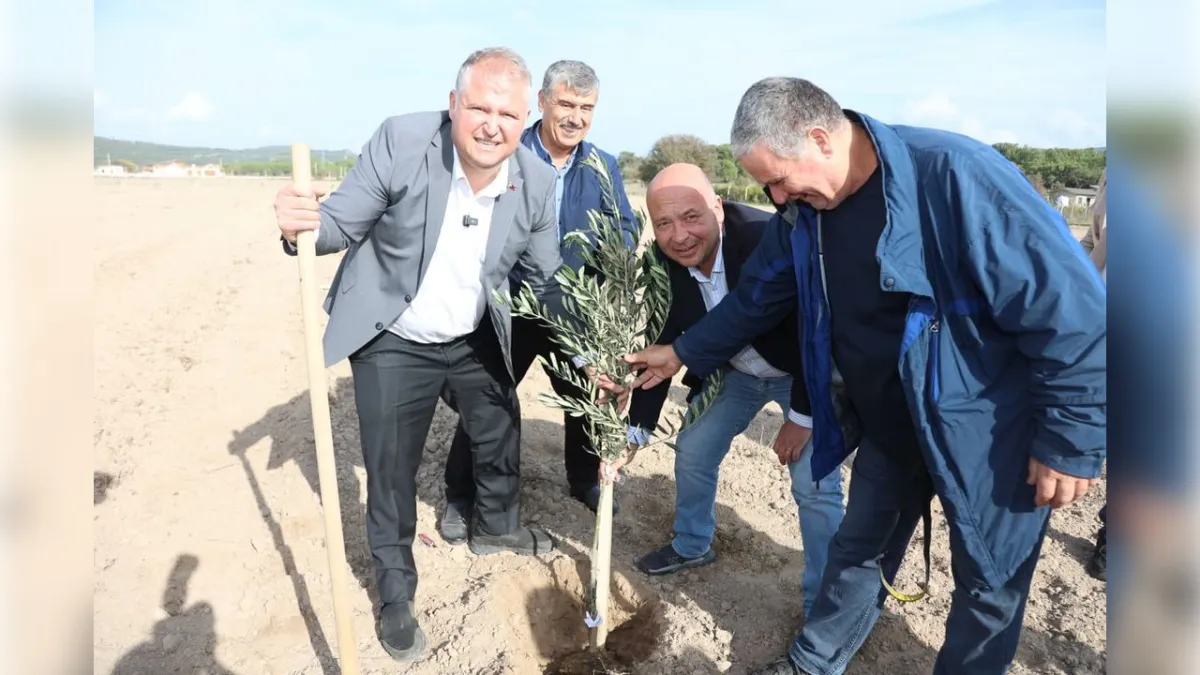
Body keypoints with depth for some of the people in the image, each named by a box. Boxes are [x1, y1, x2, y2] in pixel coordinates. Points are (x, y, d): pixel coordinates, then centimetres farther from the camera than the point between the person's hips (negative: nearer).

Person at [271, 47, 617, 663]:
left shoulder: (536, 181, -12)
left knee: (501, 436, 20)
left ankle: (495, 526, 53)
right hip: (391, 344, -3)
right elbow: (343, 224, -15)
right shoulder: (401, 141, -22)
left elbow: (548, 279, -1)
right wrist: (302, 224, -38)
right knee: (391, 469, 8)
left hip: (475, 341, 4)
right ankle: (395, 589, 33)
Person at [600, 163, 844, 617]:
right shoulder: (664, 265, -19)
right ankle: (692, 545, 39)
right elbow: (661, 347, -9)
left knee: (814, 484, -9)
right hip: (736, 372, 5)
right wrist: (635, 434, -11)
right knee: (693, 452, 12)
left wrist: (802, 416, -20)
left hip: (806, 373, -5)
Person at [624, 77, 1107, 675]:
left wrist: (1070, 440, -18)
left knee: (989, 583, 14)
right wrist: (683, 353, 10)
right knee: (859, 548, 21)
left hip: (988, 432, -5)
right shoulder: (803, 208, -7)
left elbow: (1069, 307, -24)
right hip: (886, 424, 6)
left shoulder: (954, 175, -28)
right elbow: (757, 298, 9)